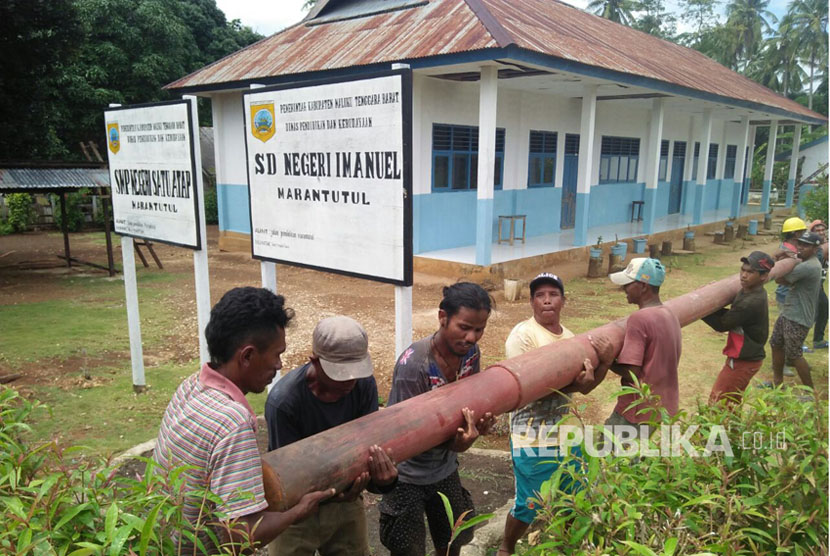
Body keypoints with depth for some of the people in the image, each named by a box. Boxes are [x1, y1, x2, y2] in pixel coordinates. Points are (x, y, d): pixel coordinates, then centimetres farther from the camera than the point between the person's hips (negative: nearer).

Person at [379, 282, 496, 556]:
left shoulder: (471, 352, -10)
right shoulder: (413, 364, -30)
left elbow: (470, 401, 1)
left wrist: (479, 421, -23)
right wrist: (453, 442, -42)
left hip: (445, 469, 6)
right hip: (408, 476, -6)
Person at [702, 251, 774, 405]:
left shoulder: (751, 303, -28)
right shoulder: (748, 292, 2)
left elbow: (722, 324, -19)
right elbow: (730, 315, 7)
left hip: (743, 361, -10)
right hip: (746, 356, 10)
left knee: (717, 403, 1)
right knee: (730, 402, 23)